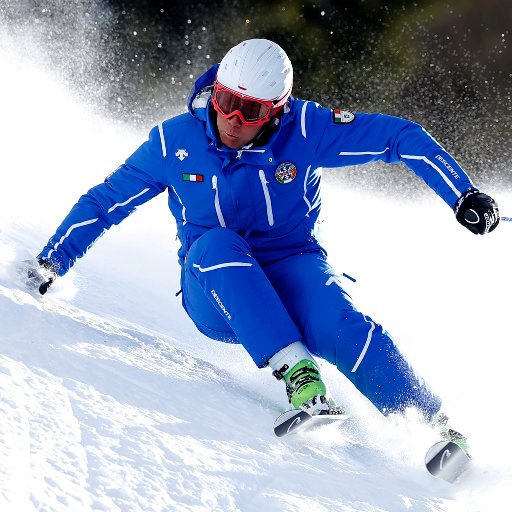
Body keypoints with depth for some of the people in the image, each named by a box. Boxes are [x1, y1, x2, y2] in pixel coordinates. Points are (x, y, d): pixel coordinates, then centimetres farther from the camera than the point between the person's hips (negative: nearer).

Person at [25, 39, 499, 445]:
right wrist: (46, 267, 0)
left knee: (341, 328, -32)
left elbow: (400, 137, -9)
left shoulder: (304, 129, -12)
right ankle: (296, 372, -38)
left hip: (291, 268, -1)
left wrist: (464, 196, -15)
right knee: (214, 243, -33)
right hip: (217, 298, 1)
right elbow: (102, 203, 3)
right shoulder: (175, 142, -8)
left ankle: (434, 426, -24)